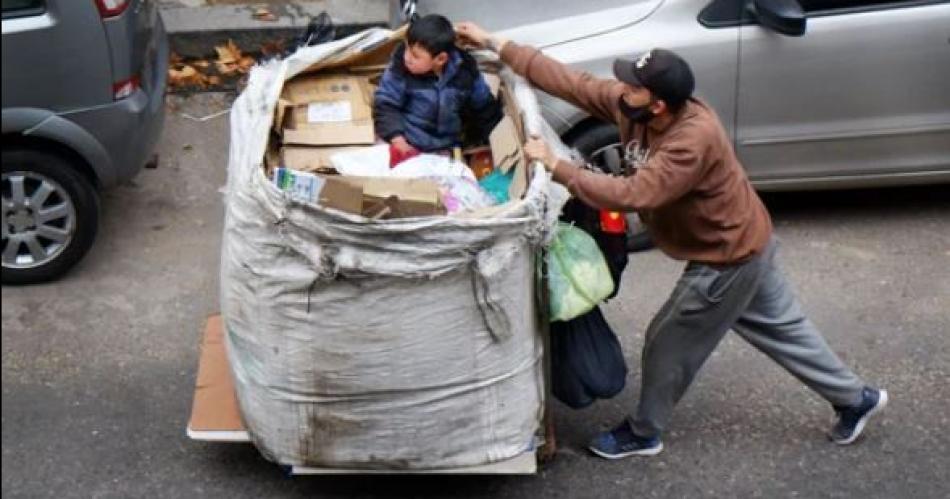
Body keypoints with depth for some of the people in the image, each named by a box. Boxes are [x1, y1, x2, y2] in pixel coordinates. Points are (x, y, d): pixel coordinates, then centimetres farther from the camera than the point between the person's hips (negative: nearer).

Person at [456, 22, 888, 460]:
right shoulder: (630, 105, -12)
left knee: (670, 342, 6)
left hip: (727, 257, -9)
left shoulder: (694, 141, -36)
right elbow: (569, 81, -10)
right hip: (744, 240, 9)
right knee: (782, 328, 22)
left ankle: (643, 433, 26)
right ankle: (855, 399, 36)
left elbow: (632, 195, -40)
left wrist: (555, 167, -37)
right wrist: (494, 44, -12)